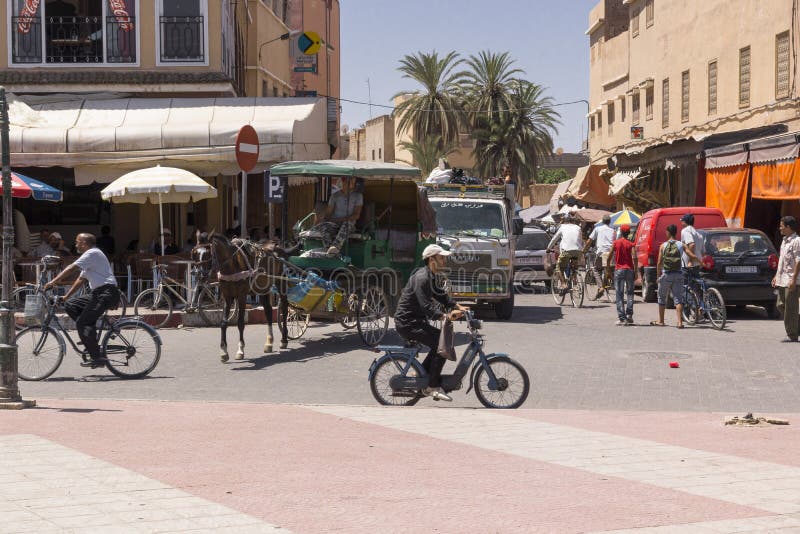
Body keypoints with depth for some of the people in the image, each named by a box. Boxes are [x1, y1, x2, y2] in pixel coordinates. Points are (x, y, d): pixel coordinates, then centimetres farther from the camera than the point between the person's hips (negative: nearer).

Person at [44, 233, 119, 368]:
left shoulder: (92, 253, -8)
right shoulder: (90, 256, 26)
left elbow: (71, 269, -17)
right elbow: (80, 280, 27)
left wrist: (53, 282, -17)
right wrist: (66, 296, 21)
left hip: (107, 293, -10)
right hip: (98, 294, 10)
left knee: (82, 323, -17)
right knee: (70, 305, 6)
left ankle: (97, 357, -21)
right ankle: (90, 338, 2)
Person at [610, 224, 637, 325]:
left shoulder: (616, 243, 1)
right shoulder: (631, 244, 0)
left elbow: (609, 258, -1)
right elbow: (634, 258, -11)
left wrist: (608, 268, 13)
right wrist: (635, 272, -7)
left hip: (619, 270, -1)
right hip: (629, 270, 1)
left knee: (619, 295, 1)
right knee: (630, 293, 13)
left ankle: (621, 318, -5)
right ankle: (629, 316, 5)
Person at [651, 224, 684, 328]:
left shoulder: (663, 246, -2)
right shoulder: (681, 245, 1)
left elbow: (659, 263, -3)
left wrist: (659, 276, 4)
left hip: (666, 274, -1)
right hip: (678, 274, 1)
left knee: (662, 298, 14)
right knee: (678, 299, 0)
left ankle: (661, 321, 22)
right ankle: (680, 322, -11)